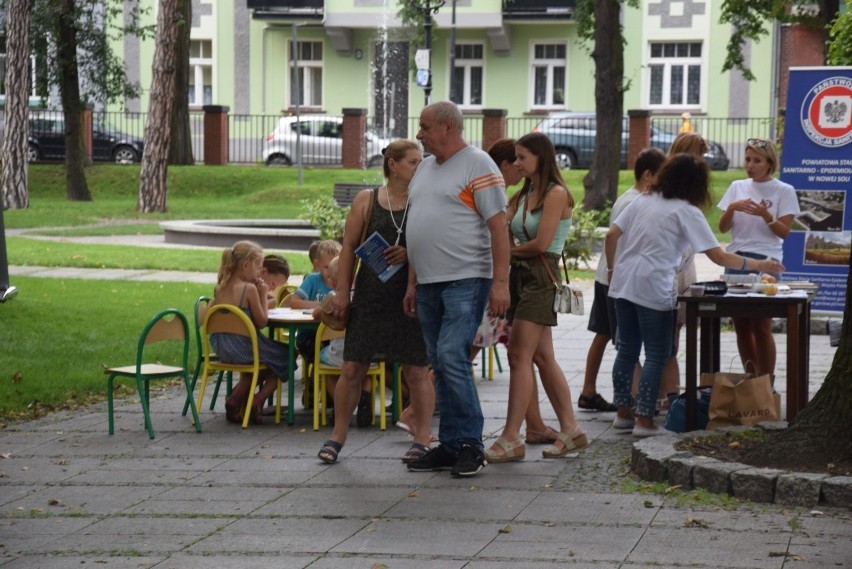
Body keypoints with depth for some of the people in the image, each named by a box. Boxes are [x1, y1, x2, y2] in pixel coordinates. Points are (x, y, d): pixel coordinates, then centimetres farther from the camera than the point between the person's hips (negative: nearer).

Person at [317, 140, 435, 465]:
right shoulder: (366, 201, 5)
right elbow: (349, 247, 6)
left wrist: (411, 254, -15)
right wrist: (342, 291, 1)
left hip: (412, 296, -1)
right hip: (370, 296, 1)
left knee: (416, 371, 1)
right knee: (352, 368, 1)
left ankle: (422, 439, 11)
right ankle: (338, 435, 14)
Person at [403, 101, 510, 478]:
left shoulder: (478, 166, -8)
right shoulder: (425, 168, 17)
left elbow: (498, 226, -13)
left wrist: (500, 282, -18)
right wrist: (412, 283, 19)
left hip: (465, 281, -8)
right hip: (429, 283, 8)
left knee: (451, 358, -15)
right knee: (440, 366, 9)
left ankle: (470, 444, -6)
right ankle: (450, 446, 15)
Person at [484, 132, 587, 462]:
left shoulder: (556, 194, -8)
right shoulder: (523, 196, 17)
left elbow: (540, 244, -15)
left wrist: (510, 250, -1)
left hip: (541, 277, -9)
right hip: (520, 276, 9)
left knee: (519, 355, -12)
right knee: (543, 357, 9)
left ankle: (511, 438, -12)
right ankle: (570, 430, 14)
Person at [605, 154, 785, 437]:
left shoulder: (643, 201, 12)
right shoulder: (687, 212, -6)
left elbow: (611, 236, 9)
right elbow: (719, 257, -9)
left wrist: (612, 269, 20)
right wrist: (758, 266, -1)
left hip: (623, 285, 6)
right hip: (653, 289, -6)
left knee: (627, 350, 14)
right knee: (656, 355, 2)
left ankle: (623, 412, 20)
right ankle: (644, 420, 1)